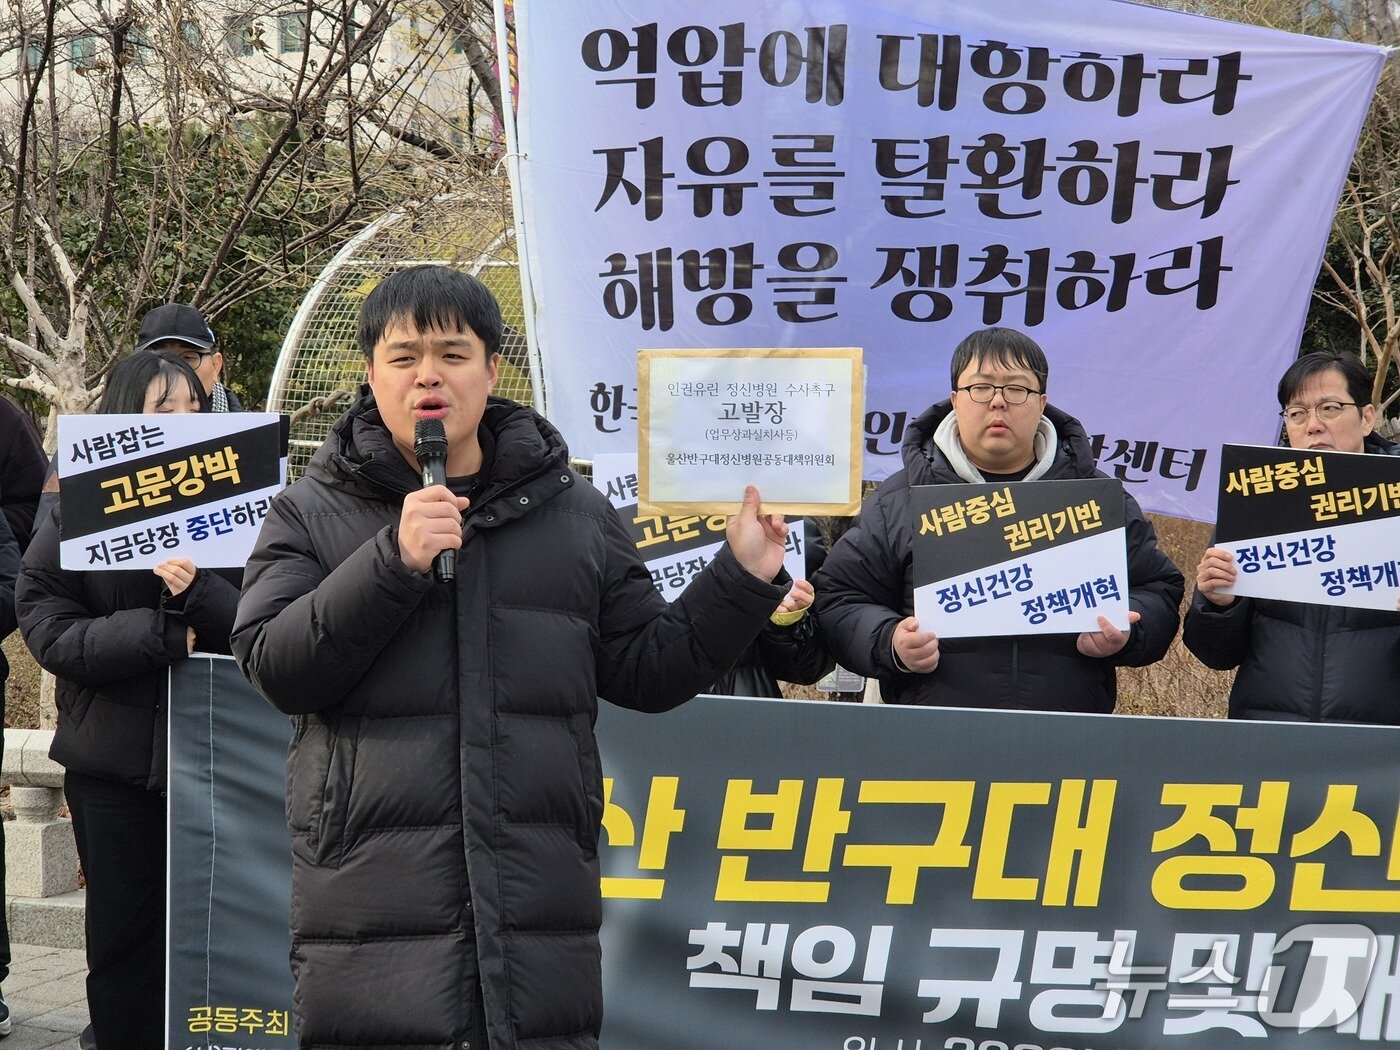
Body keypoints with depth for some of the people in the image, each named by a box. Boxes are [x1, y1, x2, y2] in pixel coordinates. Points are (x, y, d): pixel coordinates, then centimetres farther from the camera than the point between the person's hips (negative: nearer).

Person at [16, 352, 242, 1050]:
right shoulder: (78, 515, 1)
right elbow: (47, 631, -7)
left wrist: (198, 595, -23)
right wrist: (160, 635, -16)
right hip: (116, 763, 0)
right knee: (126, 939, 10)